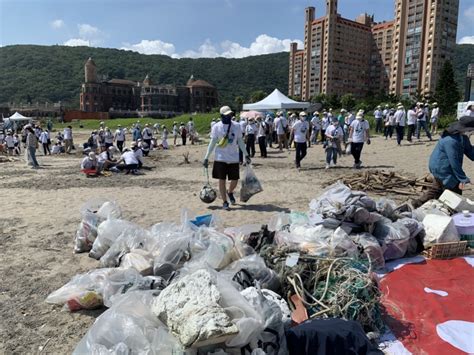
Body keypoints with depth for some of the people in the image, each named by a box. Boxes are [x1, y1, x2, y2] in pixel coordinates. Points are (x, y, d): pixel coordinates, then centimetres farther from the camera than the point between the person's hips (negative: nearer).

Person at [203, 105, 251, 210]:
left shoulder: (237, 126, 2)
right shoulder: (216, 127, -4)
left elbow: (240, 141, 9)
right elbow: (212, 143, 0)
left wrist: (246, 155, 8)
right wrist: (206, 157, -4)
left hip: (234, 158, 2)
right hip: (220, 158, -2)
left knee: (235, 180, 6)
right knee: (222, 180, 2)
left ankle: (230, 192, 38)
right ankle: (225, 202, 14)